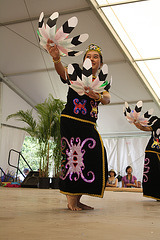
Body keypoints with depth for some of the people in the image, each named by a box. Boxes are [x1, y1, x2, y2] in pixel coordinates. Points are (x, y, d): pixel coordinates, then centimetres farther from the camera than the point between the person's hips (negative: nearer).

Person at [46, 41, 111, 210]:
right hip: (71, 121, -5)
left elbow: (107, 99, -4)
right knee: (74, 157, -16)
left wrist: (97, 96, -28)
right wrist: (56, 58, -42)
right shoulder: (77, 72, 5)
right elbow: (63, 72, -18)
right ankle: (71, 199, -10)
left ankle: (77, 200, 5)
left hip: (89, 126, 5)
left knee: (94, 157, -2)